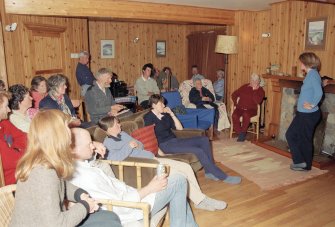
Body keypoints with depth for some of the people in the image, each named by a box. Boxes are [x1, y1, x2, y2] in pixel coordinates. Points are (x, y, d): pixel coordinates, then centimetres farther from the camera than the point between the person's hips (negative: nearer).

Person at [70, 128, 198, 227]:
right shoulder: (88, 177, -33)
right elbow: (120, 207, -29)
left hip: (126, 196, 10)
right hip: (129, 208, -10)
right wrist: (149, 188, -21)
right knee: (179, 182, -4)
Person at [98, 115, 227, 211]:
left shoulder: (122, 134, 16)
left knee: (186, 167, -1)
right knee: (181, 176, -18)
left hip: (152, 160, 9)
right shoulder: (108, 143, -9)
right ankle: (200, 201, -2)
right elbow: (114, 158, -30)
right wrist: (129, 146, -21)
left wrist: (138, 145, -2)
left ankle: (200, 198, 7)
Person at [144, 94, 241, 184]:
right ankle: (223, 177, -13)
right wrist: (158, 150, -21)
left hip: (175, 140, 8)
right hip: (165, 145, -8)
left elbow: (180, 128, 12)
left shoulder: (165, 115, 14)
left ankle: (209, 171, -7)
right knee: (199, 151, -21)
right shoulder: (149, 117, -5)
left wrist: (171, 114, 5)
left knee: (204, 140, -7)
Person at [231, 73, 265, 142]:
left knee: (246, 115, -36)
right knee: (234, 116, -29)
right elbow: (234, 94, 17)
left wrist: (254, 90, -13)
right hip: (240, 108, 3)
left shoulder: (260, 90, 4)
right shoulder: (244, 87, 13)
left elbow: (258, 101, -13)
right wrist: (236, 103, 2)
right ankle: (240, 133, -18)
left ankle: (243, 132, -18)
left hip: (251, 109, -2)